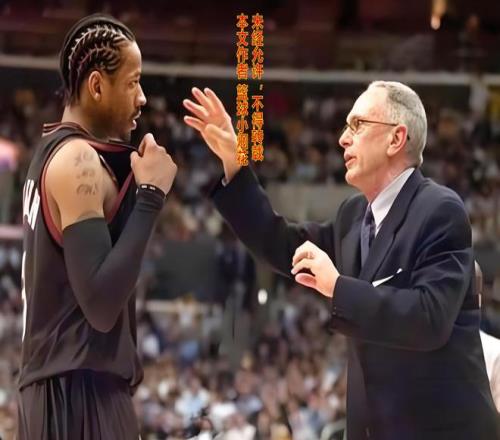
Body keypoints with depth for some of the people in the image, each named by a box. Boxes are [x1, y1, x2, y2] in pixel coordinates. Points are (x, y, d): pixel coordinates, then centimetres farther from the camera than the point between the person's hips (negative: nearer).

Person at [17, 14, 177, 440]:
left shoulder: (54, 151, 16)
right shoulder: (78, 161, -14)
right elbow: (102, 304, -22)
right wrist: (151, 195, -17)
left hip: (62, 386, 10)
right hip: (81, 389, -10)